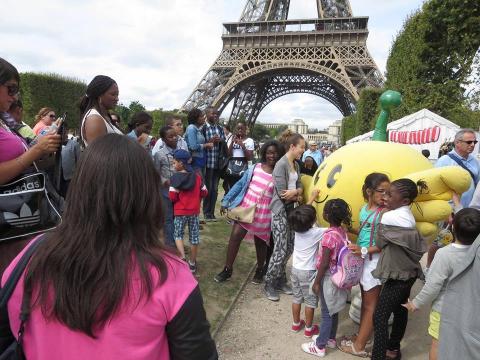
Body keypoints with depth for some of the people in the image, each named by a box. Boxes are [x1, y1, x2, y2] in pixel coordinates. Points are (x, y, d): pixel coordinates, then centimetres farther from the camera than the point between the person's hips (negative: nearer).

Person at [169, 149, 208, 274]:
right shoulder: (197, 176, -2)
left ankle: (182, 257, -6)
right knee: (194, 236, 11)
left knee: (178, 235, 14)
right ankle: (192, 264, 21)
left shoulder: (175, 177, -13)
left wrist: (180, 198, 9)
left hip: (180, 212, -3)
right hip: (194, 211, 3)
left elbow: (173, 197, -13)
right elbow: (204, 193, 3)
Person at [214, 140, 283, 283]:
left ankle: (260, 270, 36)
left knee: (260, 242, 13)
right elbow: (240, 184, 3)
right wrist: (226, 201, 2)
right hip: (245, 207, 2)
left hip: (263, 213, -1)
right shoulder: (255, 168, -2)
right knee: (235, 237, -1)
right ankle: (227, 269, 15)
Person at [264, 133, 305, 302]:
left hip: (291, 209, 8)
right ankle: (269, 285, 12)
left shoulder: (296, 165, 10)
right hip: (280, 211, -8)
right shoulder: (281, 165, -16)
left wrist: (295, 191, -14)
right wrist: (297, 196, -4)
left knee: (289, 248, 11)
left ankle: (280, 280, 27)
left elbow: (300, 187, 8)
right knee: (280, 250, -4)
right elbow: (282, 194, -20)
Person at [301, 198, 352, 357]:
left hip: (328, 278, -8)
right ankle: (330, 338, 40)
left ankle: (320, 346, 21)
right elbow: (340, 255, 6)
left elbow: (324, 263, -22)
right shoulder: (343, 231, -3)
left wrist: (316, 282, -13)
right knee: (333, 310, 22)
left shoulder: (329, 235, -27)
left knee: (326, 313, 6)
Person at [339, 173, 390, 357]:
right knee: (365, 300, 20)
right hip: (362, 259, 7)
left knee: (370, 304, 6)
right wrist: (355, 247, 5)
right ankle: (361, 335, 36)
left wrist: (364, 250, -22)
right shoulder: (363, 209, 5)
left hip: (375, 260, -7)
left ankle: (359, 346, 18)